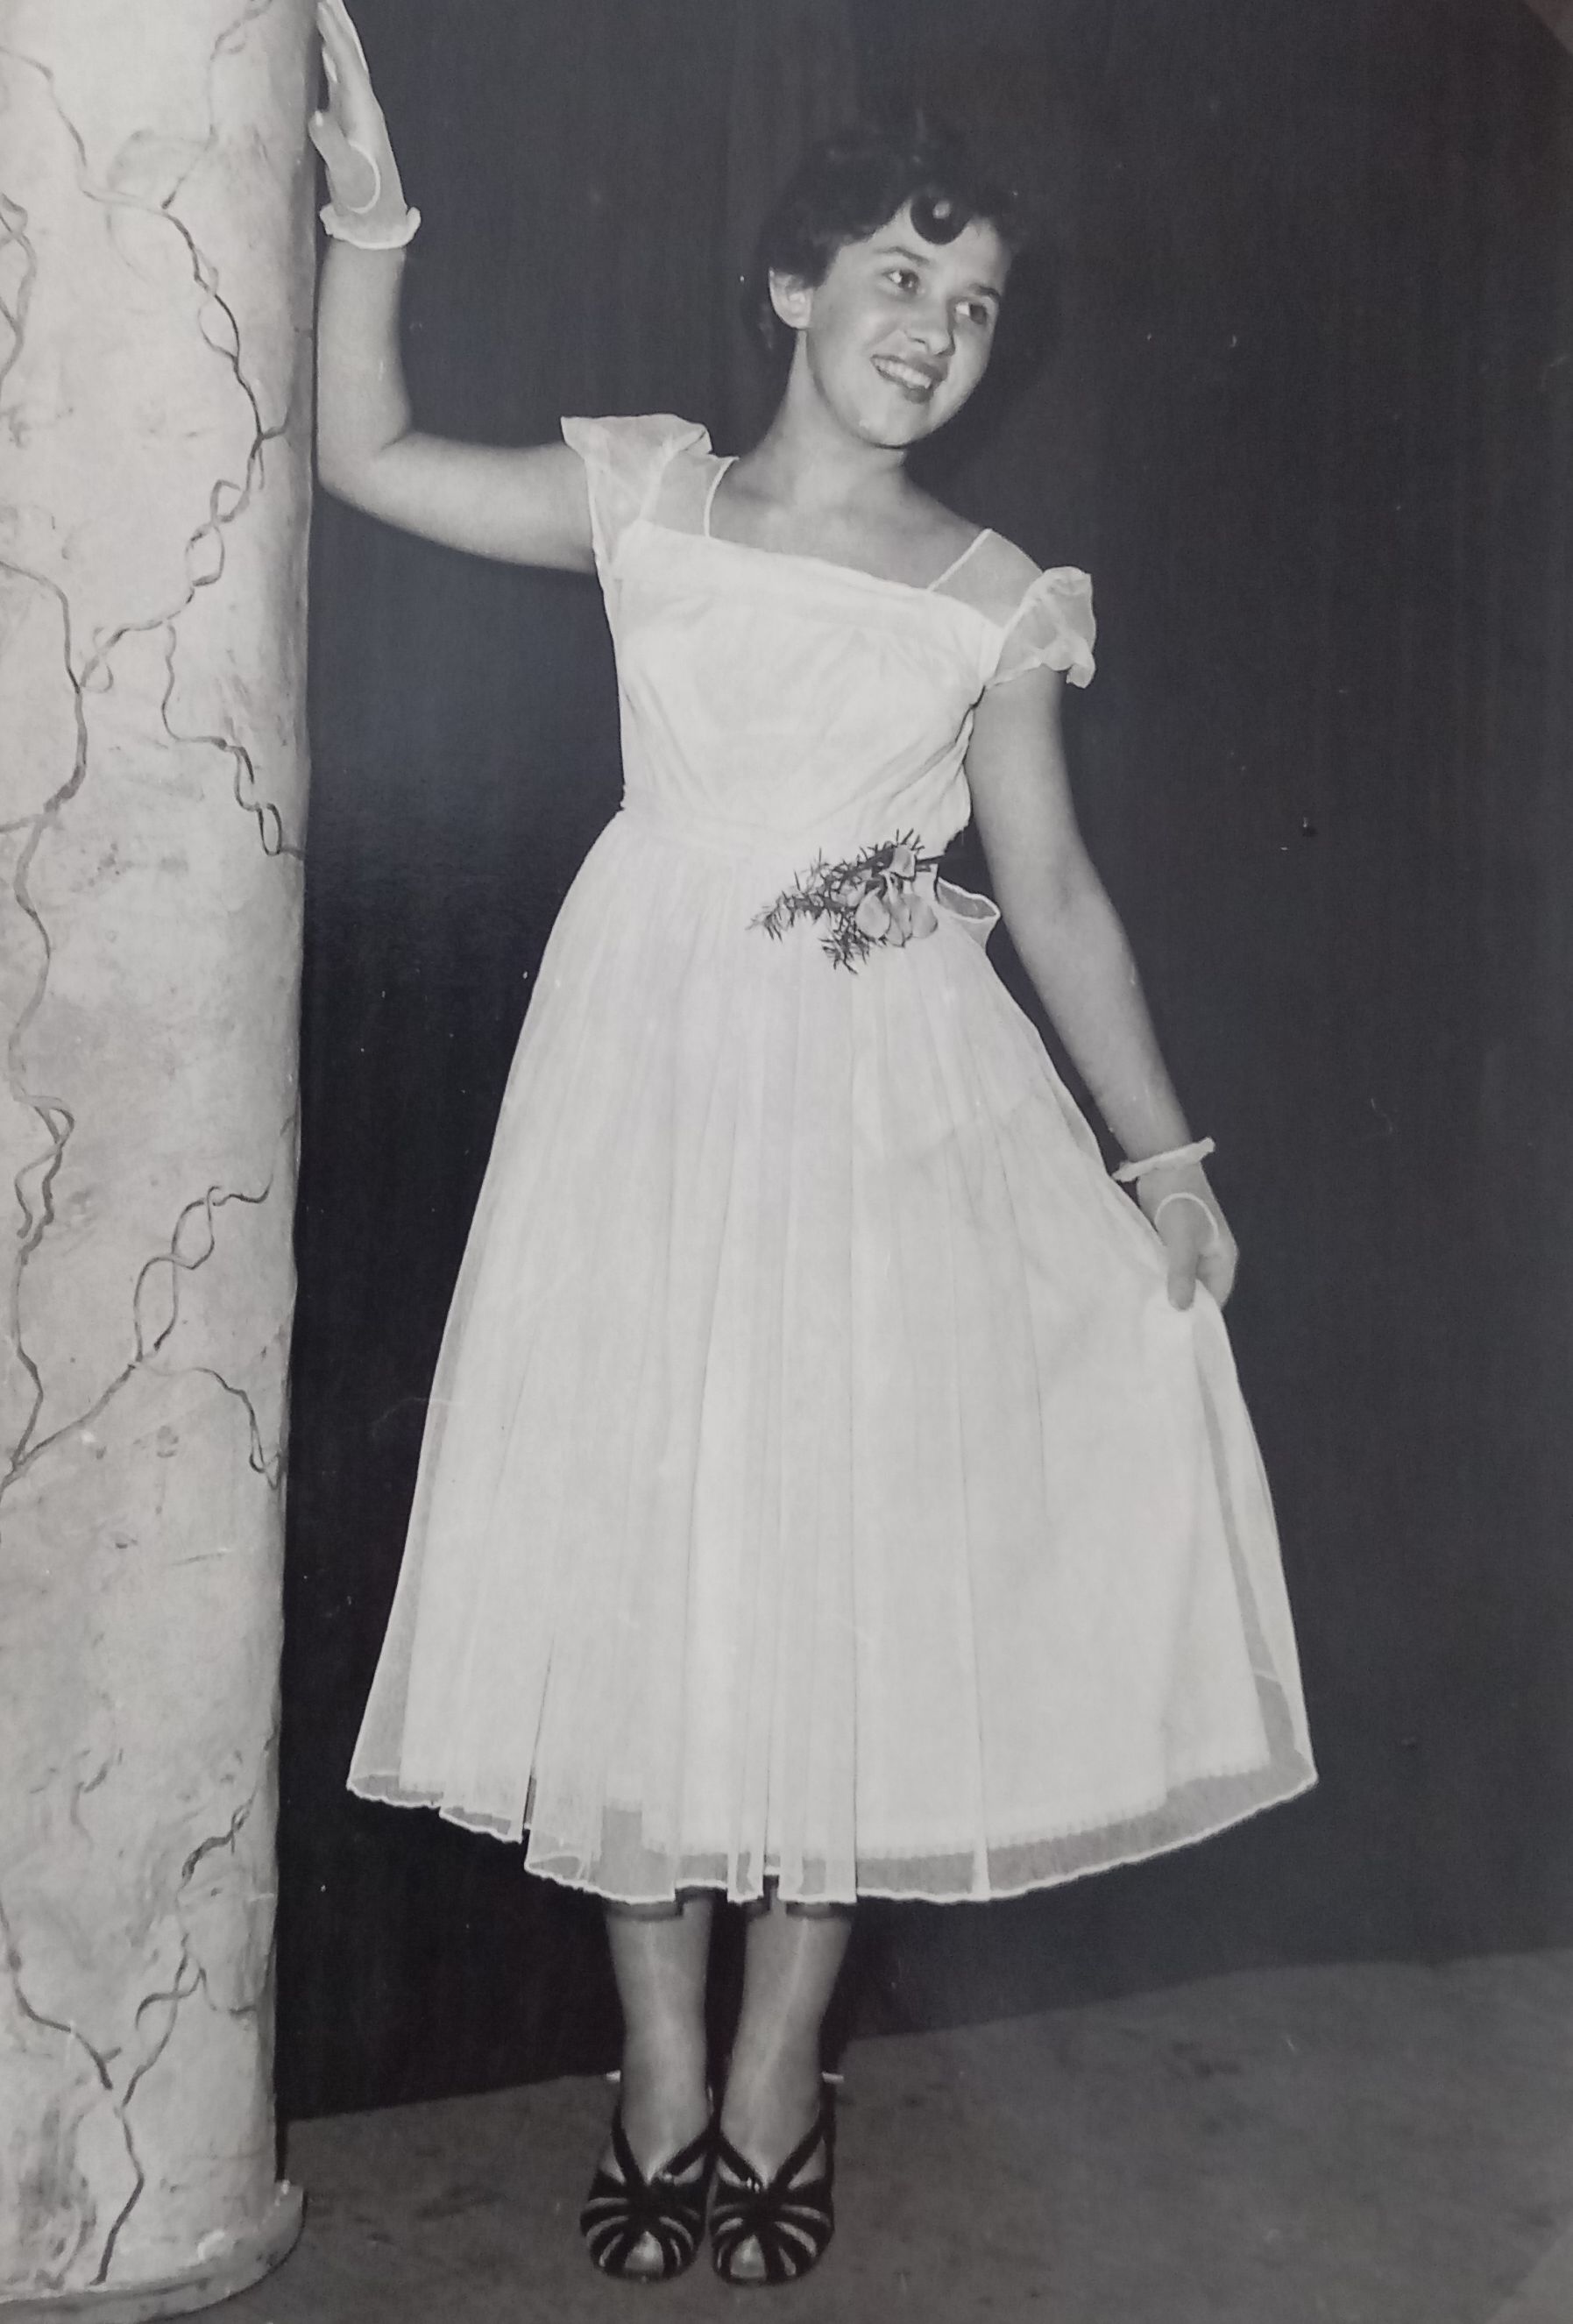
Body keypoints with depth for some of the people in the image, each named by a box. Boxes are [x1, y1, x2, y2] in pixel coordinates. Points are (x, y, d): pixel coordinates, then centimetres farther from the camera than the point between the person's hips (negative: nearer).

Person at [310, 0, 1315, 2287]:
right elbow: (365, 454, 11)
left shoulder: (996, 600, 6)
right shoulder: (644, 493, 8)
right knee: (632, 1534, 2)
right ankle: (661, 2079, 18)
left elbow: (1055, 892, 6)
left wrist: (1165, 1161, 5)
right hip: (651, 1065, 1)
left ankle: (777, 2085, 19)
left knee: (846, 1547, 1)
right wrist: (368, 226, 0)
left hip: (885, 1096, 0)